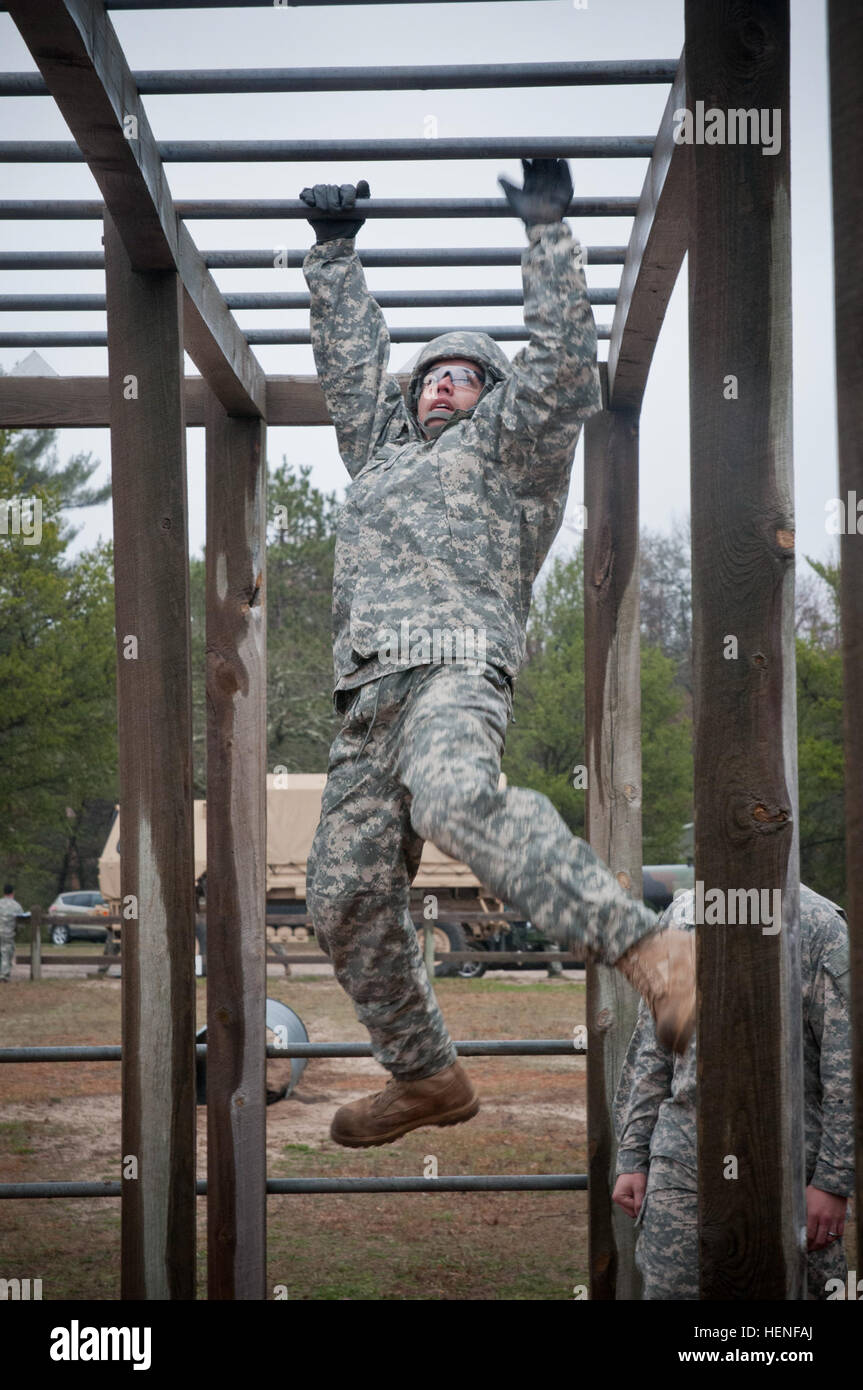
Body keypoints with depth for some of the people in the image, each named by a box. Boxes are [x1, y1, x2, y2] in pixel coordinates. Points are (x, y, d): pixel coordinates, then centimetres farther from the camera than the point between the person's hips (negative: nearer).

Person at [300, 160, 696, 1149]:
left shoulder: (510, 448, 19)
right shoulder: (379, 448, 35)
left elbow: (561, 355, 9)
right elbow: (349, 355, 40)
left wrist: (547, 231, 14)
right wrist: (334, 249, 40)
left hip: (454, 670, -7)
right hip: (365, 697, 7)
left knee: (454, 800, -39)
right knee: (345, 899, 3)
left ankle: (650, 951, -47)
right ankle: (425, 1077, 18)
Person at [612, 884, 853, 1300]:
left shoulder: (820, 923, -5)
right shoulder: (679, 916, 11)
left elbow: (846, 1067, -8)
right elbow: (650, 1051, 15)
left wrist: (833, 1181, -12)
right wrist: (631, 1159, 9)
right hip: (680, 1166, 4)